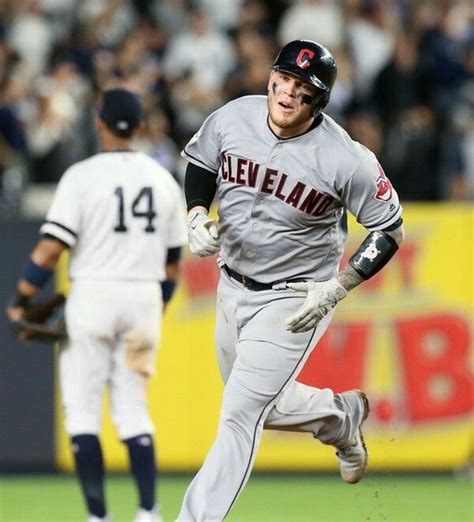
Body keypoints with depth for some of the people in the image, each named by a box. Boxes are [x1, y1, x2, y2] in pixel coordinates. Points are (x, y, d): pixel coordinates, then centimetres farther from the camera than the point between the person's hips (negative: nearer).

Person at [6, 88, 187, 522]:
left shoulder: (82, 176, -8)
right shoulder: (164, 180, 8)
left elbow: (51, 247, -13)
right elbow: (172, 259, 12)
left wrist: (21, 301, -4)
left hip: (93, 295, -4)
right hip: (144, 299, 4)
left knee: (83, 408, 3)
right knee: (133, 409, 10)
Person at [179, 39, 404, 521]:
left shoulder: (346, 159, -23)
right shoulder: (233, 118, -11)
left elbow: (388, 228, -11)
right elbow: (200, 162, 10)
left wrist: (336, 288, -18)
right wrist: (196, 216, -8)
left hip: (294, 301, -6)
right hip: (232, 286, 6)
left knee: (240, 417, -10)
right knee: (260, 404, 21)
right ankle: (341, 416, 48)